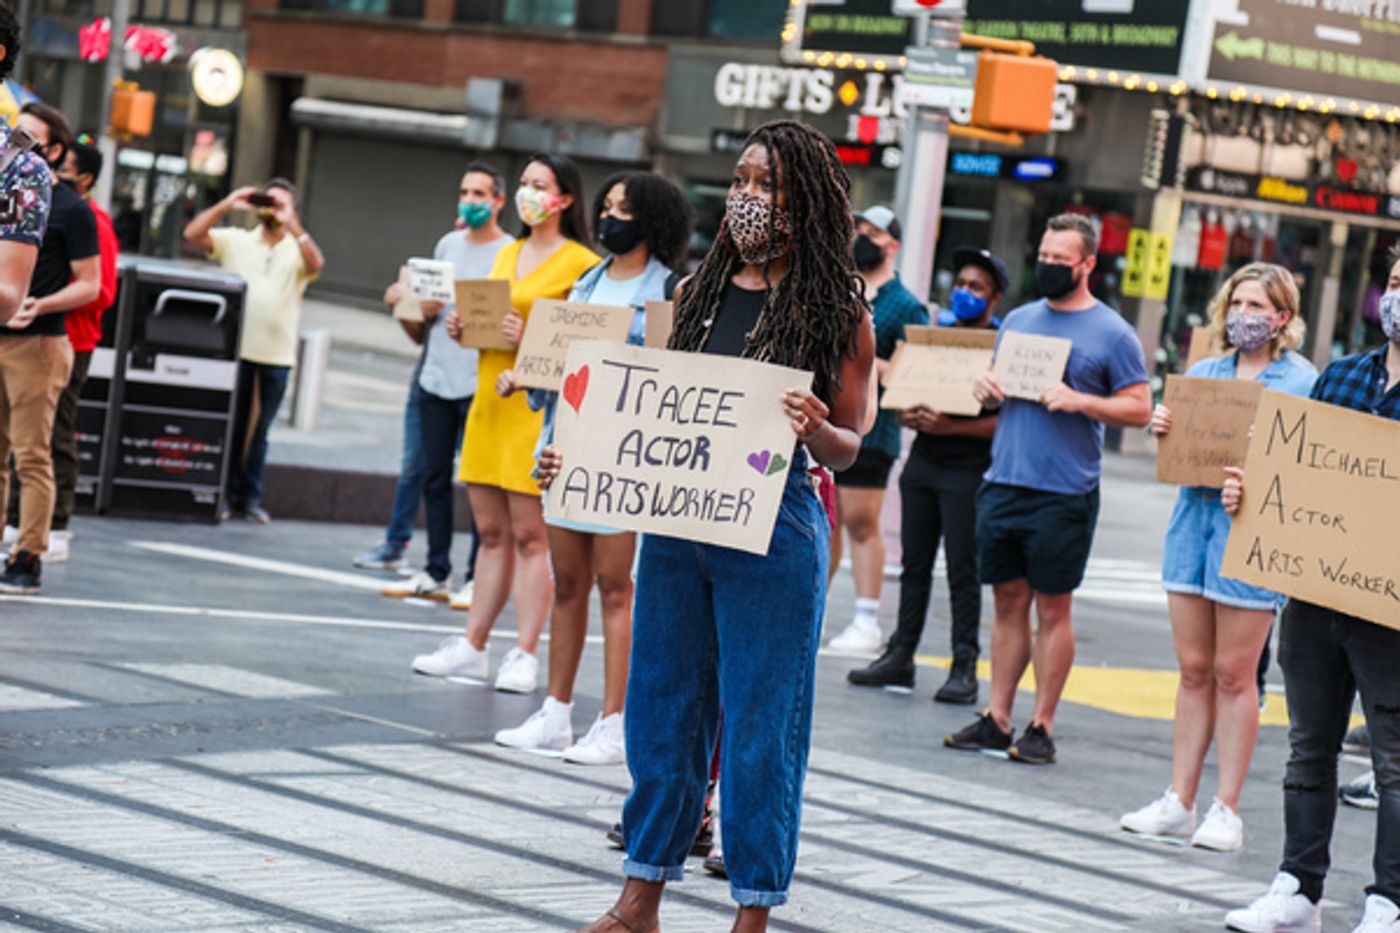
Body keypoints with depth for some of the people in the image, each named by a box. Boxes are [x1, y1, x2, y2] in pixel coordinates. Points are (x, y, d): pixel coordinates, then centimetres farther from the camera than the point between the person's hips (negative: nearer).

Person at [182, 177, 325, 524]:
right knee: (230, 426, 1)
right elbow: (193, 235, -2)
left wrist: (290, 224, -20)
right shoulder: (236, 241, 9)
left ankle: (251, 498, 11)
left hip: (276, 356, 0)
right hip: (234, 350, 0)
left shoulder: (297, 250, 8)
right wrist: (227, 205, -9)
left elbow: (316, 264, -14)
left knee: (259, 431, 5)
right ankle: (228, 495, 6)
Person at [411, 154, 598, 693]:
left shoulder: (581, 264, -5)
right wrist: (464, 328, 6)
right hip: (488, 402, 7)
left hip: (537, 407, -7)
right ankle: (473, 648, 13)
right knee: (491, 533, 10)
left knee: (530, 535, -6)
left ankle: (525, 657, -4)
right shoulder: (507, 254, 18)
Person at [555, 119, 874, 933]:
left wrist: (816, 430, -24)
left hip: (772, 529, -5)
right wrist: (583, 461, 4)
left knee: (760, 719, 0)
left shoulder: (837, 310, -4)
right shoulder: (702, 291, 10)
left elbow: (848, 450, -3)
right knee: (661, 705, 10)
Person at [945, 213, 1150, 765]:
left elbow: (1139, 409, -5)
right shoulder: (1019, 320, 14)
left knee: (1053, 609, 0)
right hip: (1002, 485, 5)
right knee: (1009, 602, 9)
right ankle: (997, 718, 12)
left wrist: (1078, 400, -18)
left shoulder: (1112, 334, -2)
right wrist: (986, 388, 0)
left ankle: (1042, 726, 5)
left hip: (1063, 494, -5)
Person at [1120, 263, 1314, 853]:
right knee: (1194, 670, 8)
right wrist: (1162, 429, -3)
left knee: (1233, 674, -1)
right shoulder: (1202, 373, 14)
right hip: (1194, 515, 5)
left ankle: (1226, 810, 6)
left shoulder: (1301, 382, -2)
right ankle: (1179, 802, 13)